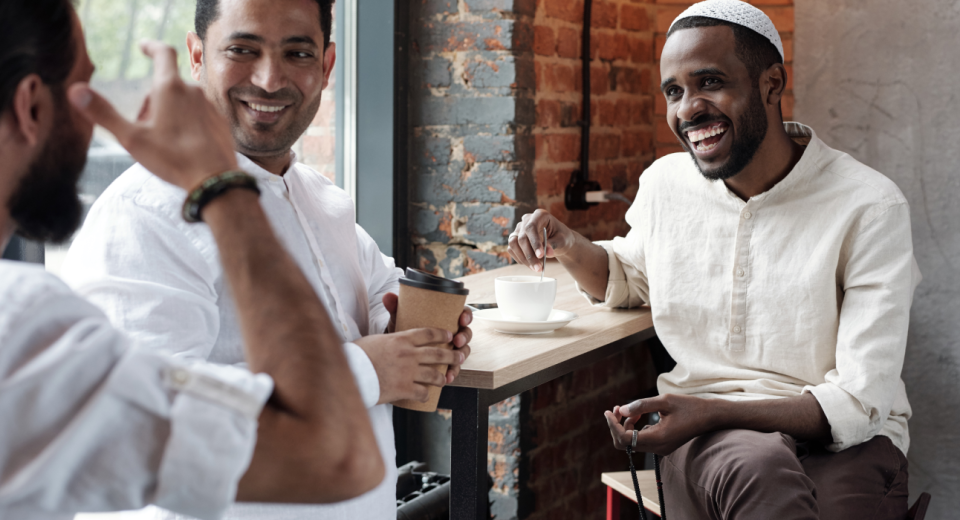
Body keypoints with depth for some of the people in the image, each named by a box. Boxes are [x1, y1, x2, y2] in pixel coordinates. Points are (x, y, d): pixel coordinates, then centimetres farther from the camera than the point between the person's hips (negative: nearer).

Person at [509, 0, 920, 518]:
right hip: (710, 433, 1)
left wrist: (712, 412, -28)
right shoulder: (663, 182, 5)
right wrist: (568, 247, 4)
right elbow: (627, 278, 27)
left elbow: (859, 403, -15)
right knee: (757, 467, -37)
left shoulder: (871, 208, -10)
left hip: (844, 438, -1)